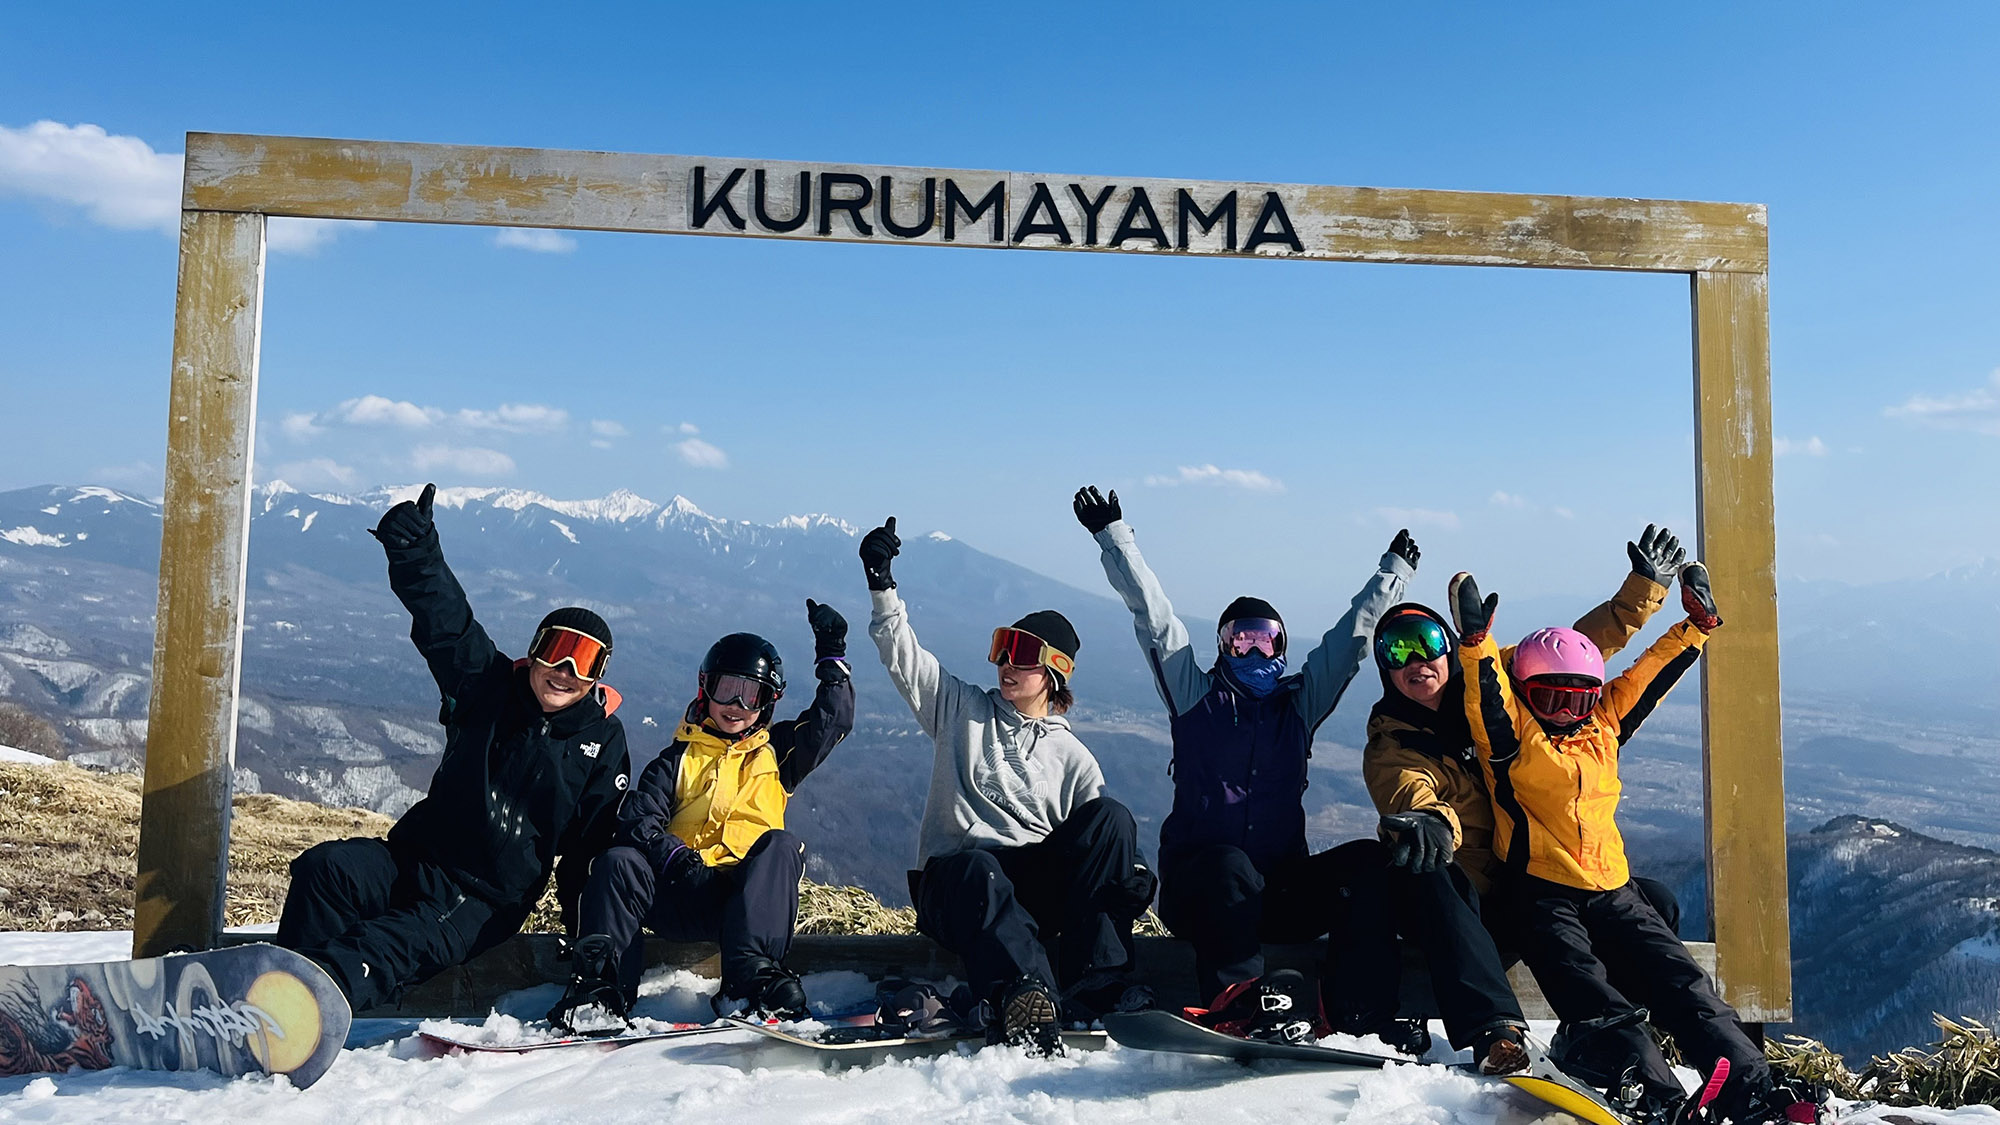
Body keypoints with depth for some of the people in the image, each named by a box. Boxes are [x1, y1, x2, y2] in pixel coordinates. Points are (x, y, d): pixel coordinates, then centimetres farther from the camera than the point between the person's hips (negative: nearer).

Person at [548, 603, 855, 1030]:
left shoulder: (776, 752, 20)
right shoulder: (680, 757, 17)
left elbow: (833, 720, 8)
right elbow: (638, 815, 2)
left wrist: (832, 656, 0)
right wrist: (673, 855, -18)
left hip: (747, 894, 0)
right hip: (680, 895, 1)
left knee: (780, 845, -30)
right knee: (618, 860, -25)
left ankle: (749, 974, -45)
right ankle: (600, 984, -32)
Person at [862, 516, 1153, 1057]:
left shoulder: (1073, 758, 14)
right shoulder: (963, 709, 13)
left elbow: (1102, 839, 9)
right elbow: (903, 655, 3)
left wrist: (1131, 876, -12)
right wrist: (882, 587, -10)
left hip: (1036, 885, 2)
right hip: (954, 882, -2)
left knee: (1111, 814, -21)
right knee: (979, 870, -38)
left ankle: (1094, 980, -28)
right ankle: (1021, 995, -61)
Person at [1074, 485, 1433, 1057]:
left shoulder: (1300, 700, 18)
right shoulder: (1196, 695, 9)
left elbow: (1352, 635, 22)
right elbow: (1153, 616, 4)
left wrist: (1393, 573, 26)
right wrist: (1114, 537, 0)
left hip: (1280, 889, 4)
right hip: (1199, 884, -3)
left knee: (1370, 861, -20)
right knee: (1230, 864, -37)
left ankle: (1361, 1008, -28)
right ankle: (1239, 998, -43)